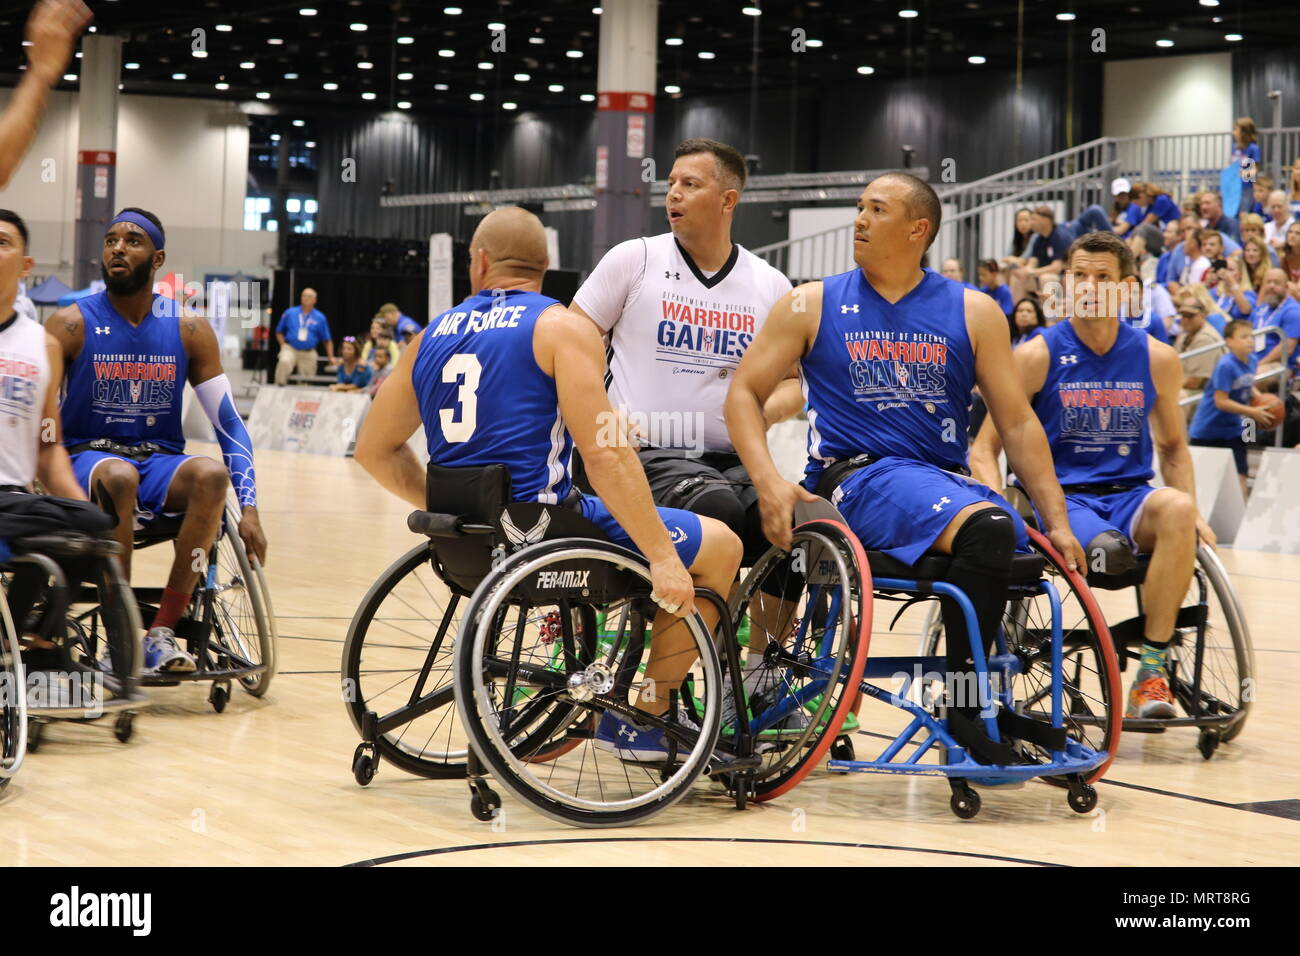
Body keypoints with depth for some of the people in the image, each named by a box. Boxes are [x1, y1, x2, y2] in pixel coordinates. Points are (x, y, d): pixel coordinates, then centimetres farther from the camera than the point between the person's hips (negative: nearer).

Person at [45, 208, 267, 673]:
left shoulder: (189, 330, 2)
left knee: (212, 475, -31)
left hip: (158, 463, 2)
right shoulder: (71, 325, -4)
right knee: (119, 476, -38)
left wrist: (249, 510, -8)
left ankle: (162, 632, -28)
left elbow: (229, 423, 3)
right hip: (87, 458, -2)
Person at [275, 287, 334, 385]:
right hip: (290, 349, -1)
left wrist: (331, 358, 3)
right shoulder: (290, 313, 6)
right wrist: (283, 344, -1)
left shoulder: (320, 318, 6)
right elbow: (279, 331, 15)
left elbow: (327, 340, 10)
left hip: (308, 354, 2)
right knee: (284, 362, -32)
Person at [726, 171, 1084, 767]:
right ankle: (961, 705, -19)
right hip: (858, 476, -4)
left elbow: (1016, 421, 9)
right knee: (987, 529, -31)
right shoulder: (812, 306, 7)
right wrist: (769, 482, -13)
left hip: (947, 477, 4)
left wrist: (1057, 521, 0)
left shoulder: (973, 312, 10)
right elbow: (745, 392, 5)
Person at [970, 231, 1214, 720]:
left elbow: (1173, 446, 18)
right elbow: (985, 447, -1)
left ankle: (1153, 669, -27)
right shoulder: (1037, 356, -3)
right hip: (1058, 496, -3)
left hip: (1129, 496, 3)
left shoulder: (1157, 358, 5)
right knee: (1105, 549, -39)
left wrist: (1192, 514, 2)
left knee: (1176, 509, -33)